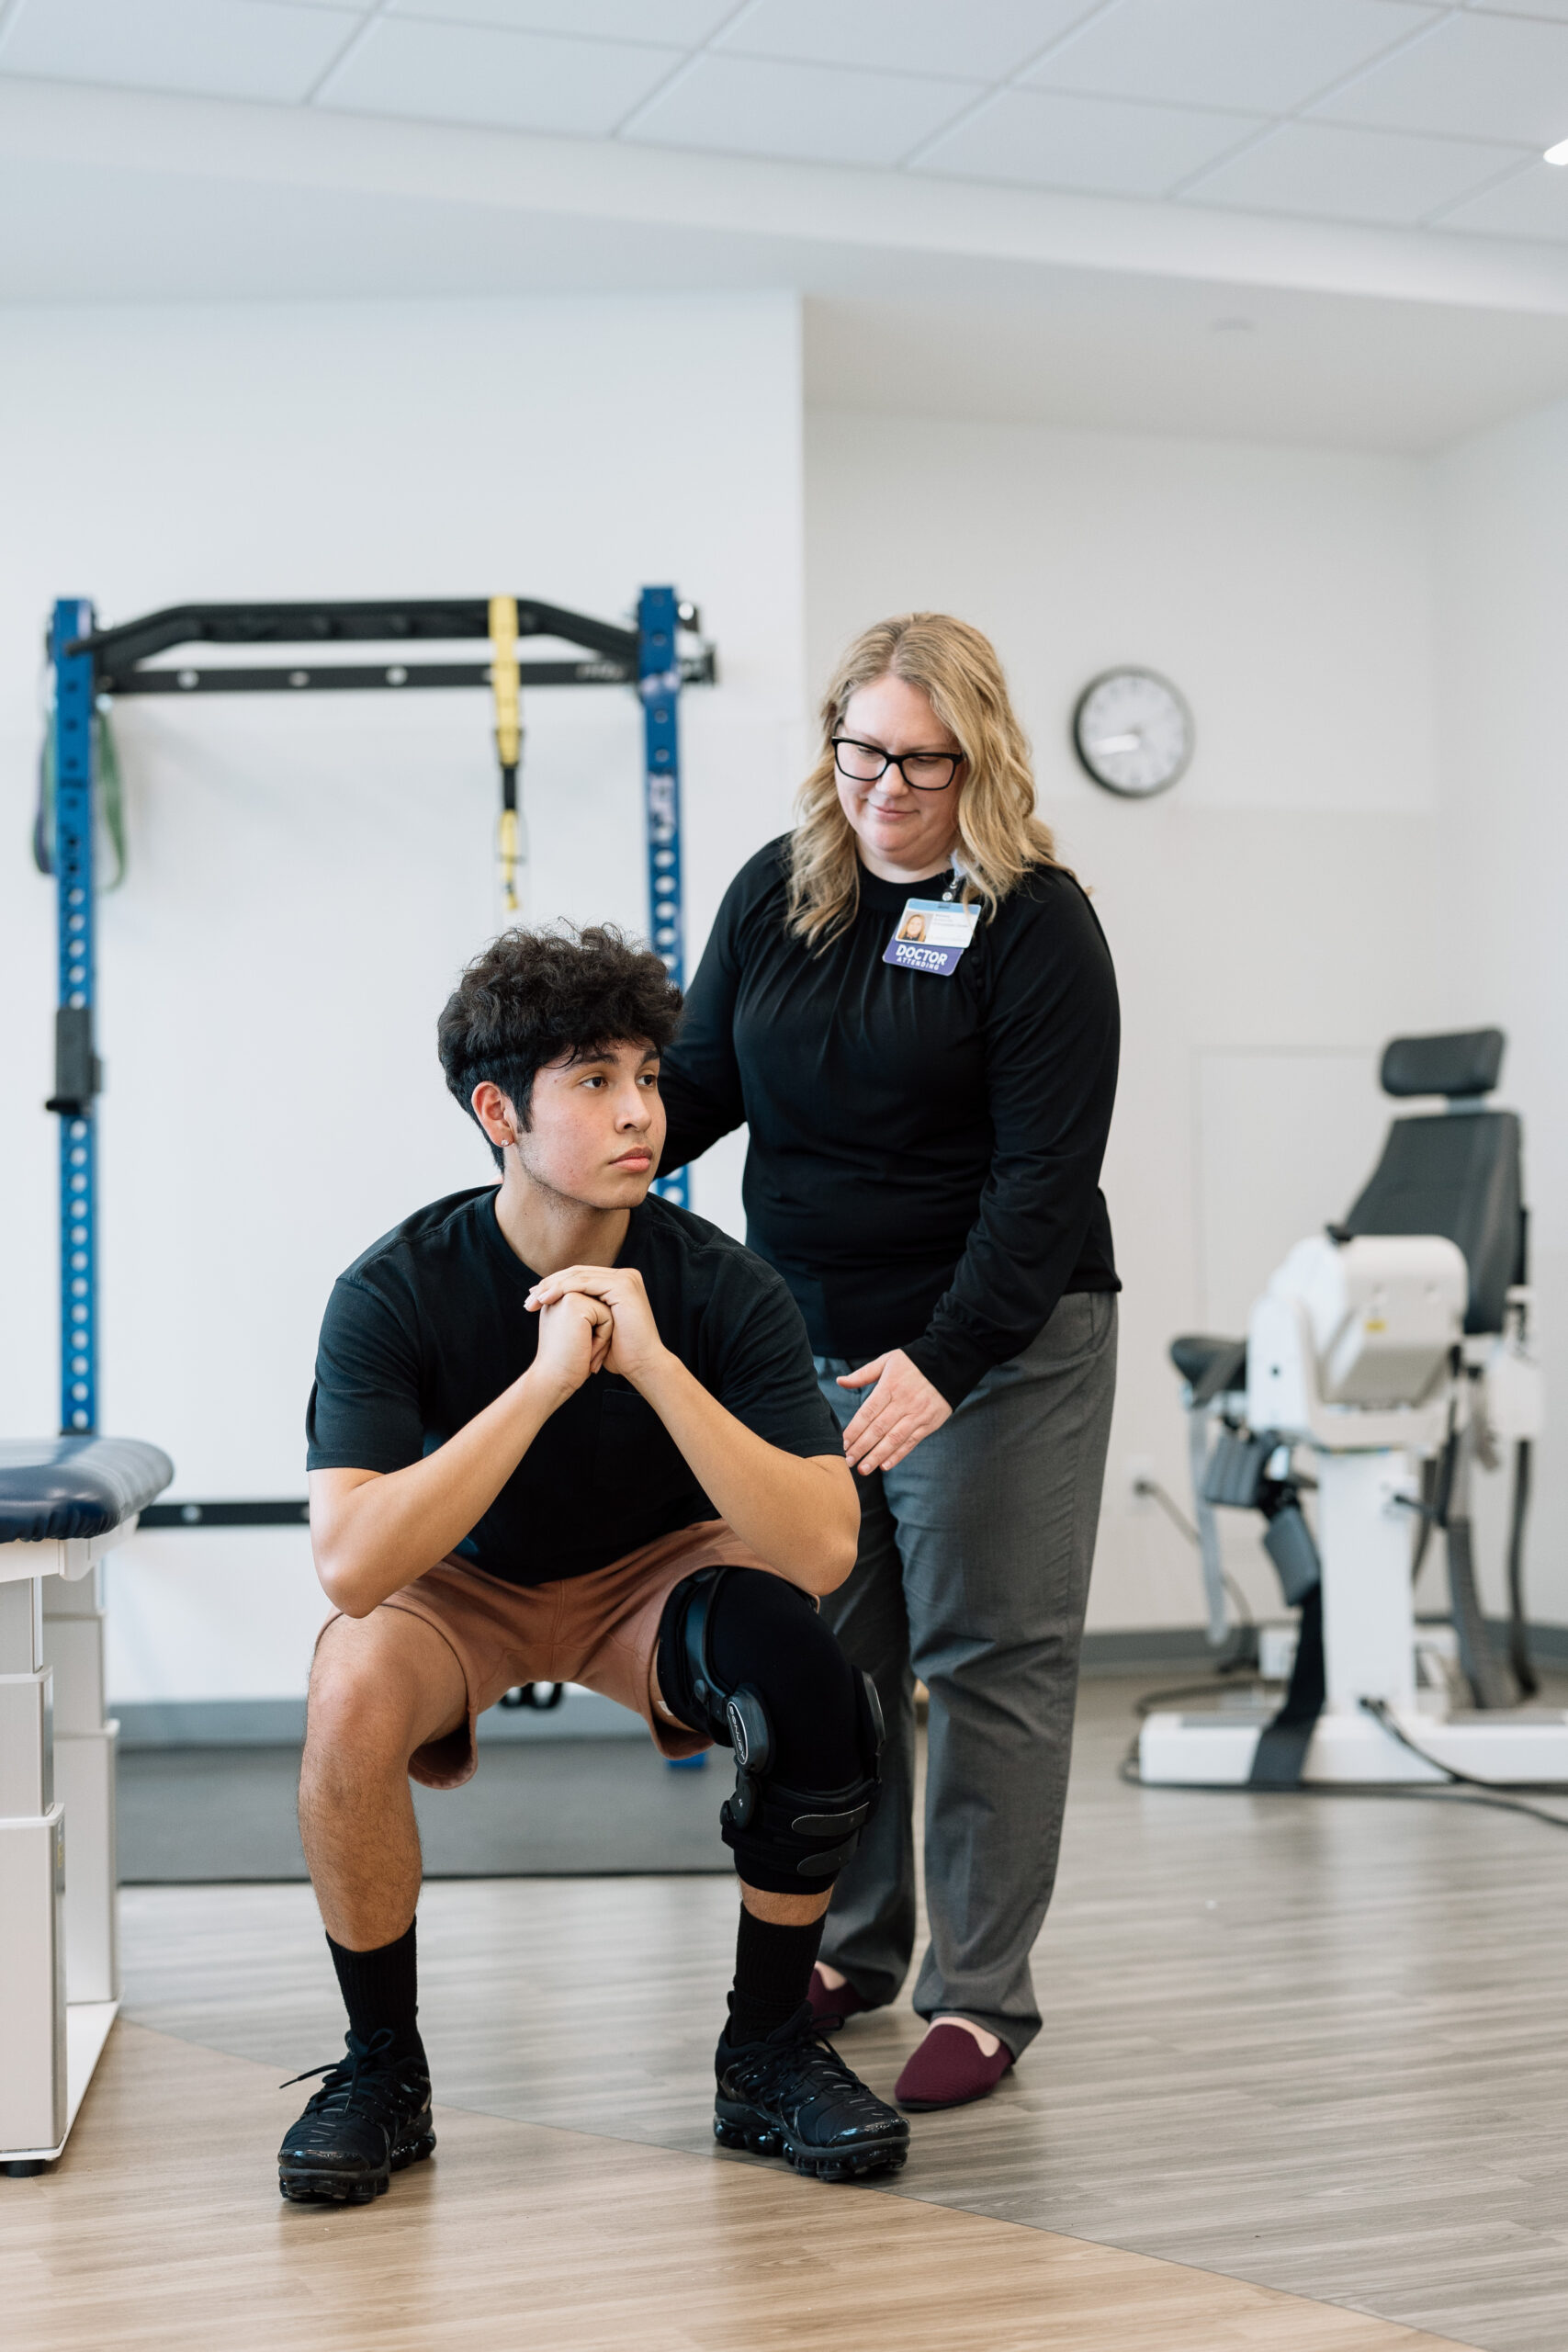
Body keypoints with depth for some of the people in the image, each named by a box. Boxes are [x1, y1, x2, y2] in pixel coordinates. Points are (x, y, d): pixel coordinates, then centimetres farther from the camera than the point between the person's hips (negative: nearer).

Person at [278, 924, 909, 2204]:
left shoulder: (722, 1286, -23)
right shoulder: (398, 1291, -26)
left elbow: (821, 1549, -33)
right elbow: (351, 1564, -38)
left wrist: (653, 1364, -43)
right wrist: (547, 1378, -44)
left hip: (660, 1569, 1)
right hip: (459, 1579, -1)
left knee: (817, 1701, -29)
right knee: (353, 1704, -33)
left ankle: (768, 2053, -2)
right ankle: (383, 2071, -6)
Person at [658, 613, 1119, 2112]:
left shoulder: (1037, 927, -11)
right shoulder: (776, 893, 5)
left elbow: (1044, 1174, -17)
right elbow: (700, 1077, 13)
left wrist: (946, 1362, -26)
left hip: (995, 1346, -5)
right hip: (805, 1340, 6)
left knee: (991, 1660, 0)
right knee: (825, 1651, 13)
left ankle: (981, 1999, 9)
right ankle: (852, 1945, 29)